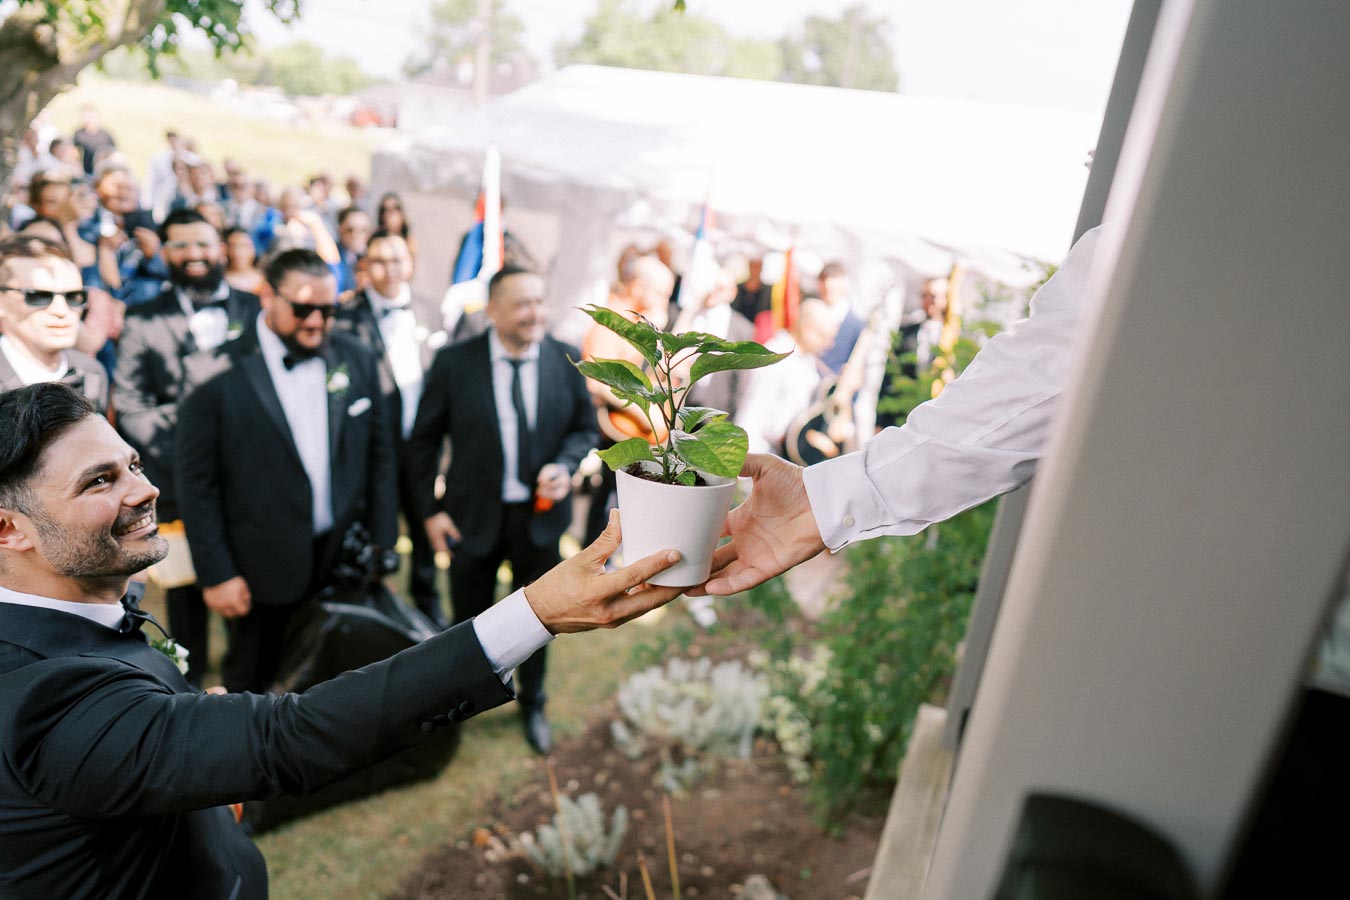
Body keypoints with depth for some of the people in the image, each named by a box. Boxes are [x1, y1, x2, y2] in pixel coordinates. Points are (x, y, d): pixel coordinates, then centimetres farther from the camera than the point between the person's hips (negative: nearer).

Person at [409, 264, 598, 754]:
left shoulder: (566, 359, -8)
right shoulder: (453, 362, -13)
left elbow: (585, 428, 2)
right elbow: (423, 440, -4)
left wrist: (565, 465, -18)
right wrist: (431, 509, -8)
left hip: (540, 514, 2)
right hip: (474, 515, -1)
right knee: (470, 620, 18)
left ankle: (532, 704, 45)